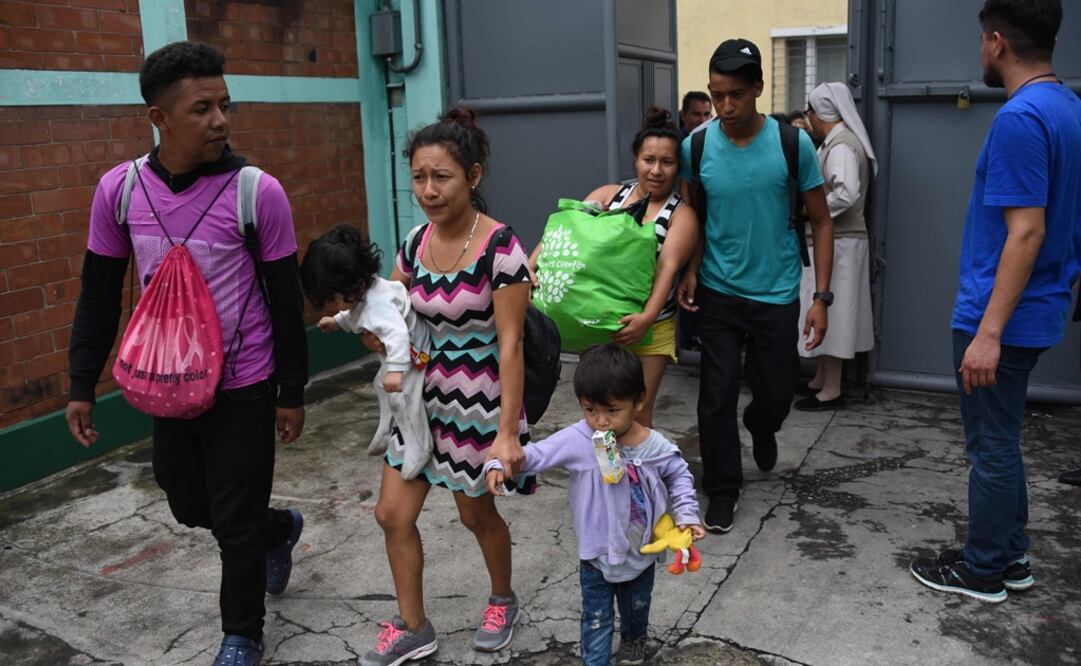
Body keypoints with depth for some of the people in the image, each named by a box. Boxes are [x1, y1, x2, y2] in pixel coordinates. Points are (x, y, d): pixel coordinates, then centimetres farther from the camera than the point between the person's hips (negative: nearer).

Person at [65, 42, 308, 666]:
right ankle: (280, 528, 49)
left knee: (235, 524, 6)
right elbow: (99, 297, 4)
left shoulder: (258, 193, -15)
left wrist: (292, 392, -5)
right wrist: (82, 386, 5)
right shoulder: (118, 189, -5)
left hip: (244, 390, -4)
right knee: (191, 507, 20)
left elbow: (286, 301, -8)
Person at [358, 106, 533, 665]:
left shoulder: (500, 248, -20)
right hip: (426, 395, 6)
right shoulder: (417, 242, -1)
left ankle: (503, 600, 44)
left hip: (479, 400, -6)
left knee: (476, 513, 14)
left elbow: (510, 345, -20)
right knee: (393, 513, 7)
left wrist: (508, 431, -21)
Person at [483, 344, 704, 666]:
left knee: (637, 607, 29)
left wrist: (686, 516, -7)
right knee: (596, 619, 10)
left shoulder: (656, 447, -18)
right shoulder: (577, 440, -24)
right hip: (597, 555, -3)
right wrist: (500, 464, -39)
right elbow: (535, 454, -23)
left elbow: (679, 476, 0)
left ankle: (634, 640, 59)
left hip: (642, 553, 3)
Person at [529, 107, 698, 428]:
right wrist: (530, 268, -20)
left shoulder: (681, 213, -4)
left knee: (636, 416, 4)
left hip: (646, 327, -3)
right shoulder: (608, 194, 5)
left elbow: (668, 267, -19)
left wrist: (648, 316, -34)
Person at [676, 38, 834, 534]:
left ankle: (761, 427, 48)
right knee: (716, 397, 0)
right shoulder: (697, 146, -7)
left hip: (776, 294, 0)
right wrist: (690, 270, -8)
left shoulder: (793, 144, -11)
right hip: (717, 293, 1)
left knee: (776, 391, 11)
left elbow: (821, 222, -4)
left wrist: (821, 297, -9)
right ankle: (722, 489, 20)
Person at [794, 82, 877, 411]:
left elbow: (846, 193, -29)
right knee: (825, 311, 16)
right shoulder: (835, 142, 14)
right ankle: (821, 379, 27)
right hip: (830, 240, 10)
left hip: (837, 243, -10)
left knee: (829, 311, -3)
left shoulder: (841, 146, -17)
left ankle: (832, 391, 6)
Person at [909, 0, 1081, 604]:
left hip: (1003, 315, -9)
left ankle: (983, 571, 19)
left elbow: (1026, 232, -24)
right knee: (1001, 440, 20)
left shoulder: (1021, 118, -20)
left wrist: (988, 332, -23)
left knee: (992, 445, 4)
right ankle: (1012, 557, 31)